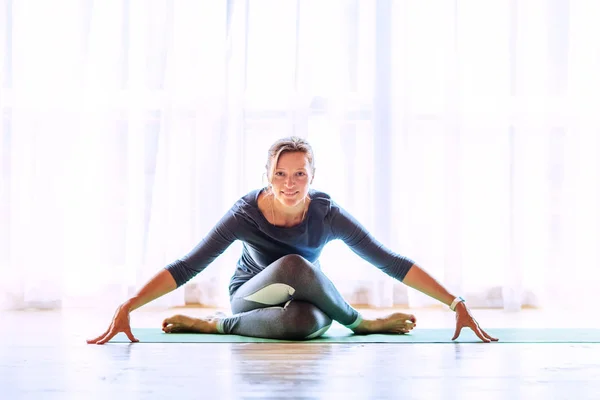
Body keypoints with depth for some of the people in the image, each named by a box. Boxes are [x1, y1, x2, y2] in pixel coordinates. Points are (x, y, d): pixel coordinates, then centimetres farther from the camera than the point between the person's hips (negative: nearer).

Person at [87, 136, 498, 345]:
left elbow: (390, 262, -23)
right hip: (250, 298, 0)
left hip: (307, 302, 0)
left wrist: (456, 303, -29)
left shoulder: (327, 214, -22)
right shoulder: (246, 214, -24)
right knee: (293, 266, -35)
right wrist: (127, 307, -39)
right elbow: (186, 266, -27)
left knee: (305, 321, -40)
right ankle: (360, 323, -12)